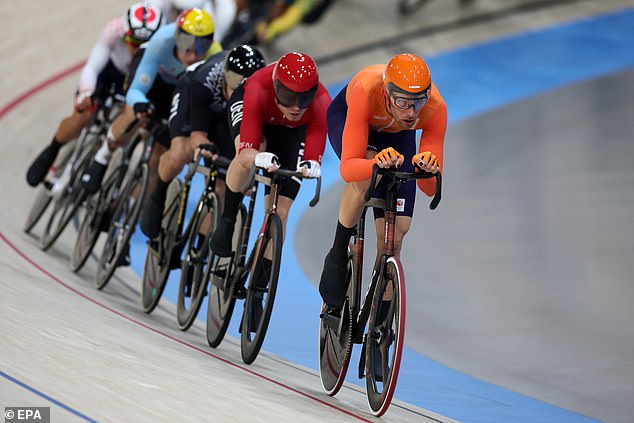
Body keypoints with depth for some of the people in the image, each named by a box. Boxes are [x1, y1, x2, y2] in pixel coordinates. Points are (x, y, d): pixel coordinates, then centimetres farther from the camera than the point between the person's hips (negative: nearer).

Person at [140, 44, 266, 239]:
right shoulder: (204, 83, -42)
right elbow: (197, 135, -35)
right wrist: (204, 146, -56)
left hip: (225, 113, 2)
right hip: (191, 94, -2)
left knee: (221, 186, -8)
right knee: (181, 154, -31)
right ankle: (158, 197, 0)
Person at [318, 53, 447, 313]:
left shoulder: (435, 108, -36)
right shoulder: (367, 90, -43)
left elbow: (430, 189, -32)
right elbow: (348, 168, -46)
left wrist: (428, 170, -54)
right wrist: (376, 163, -67)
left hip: (397, 135, 2)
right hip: (345, 116, -2)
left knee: (394, 235, -7)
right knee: (366, 176, -37)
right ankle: (337, 257, -14)